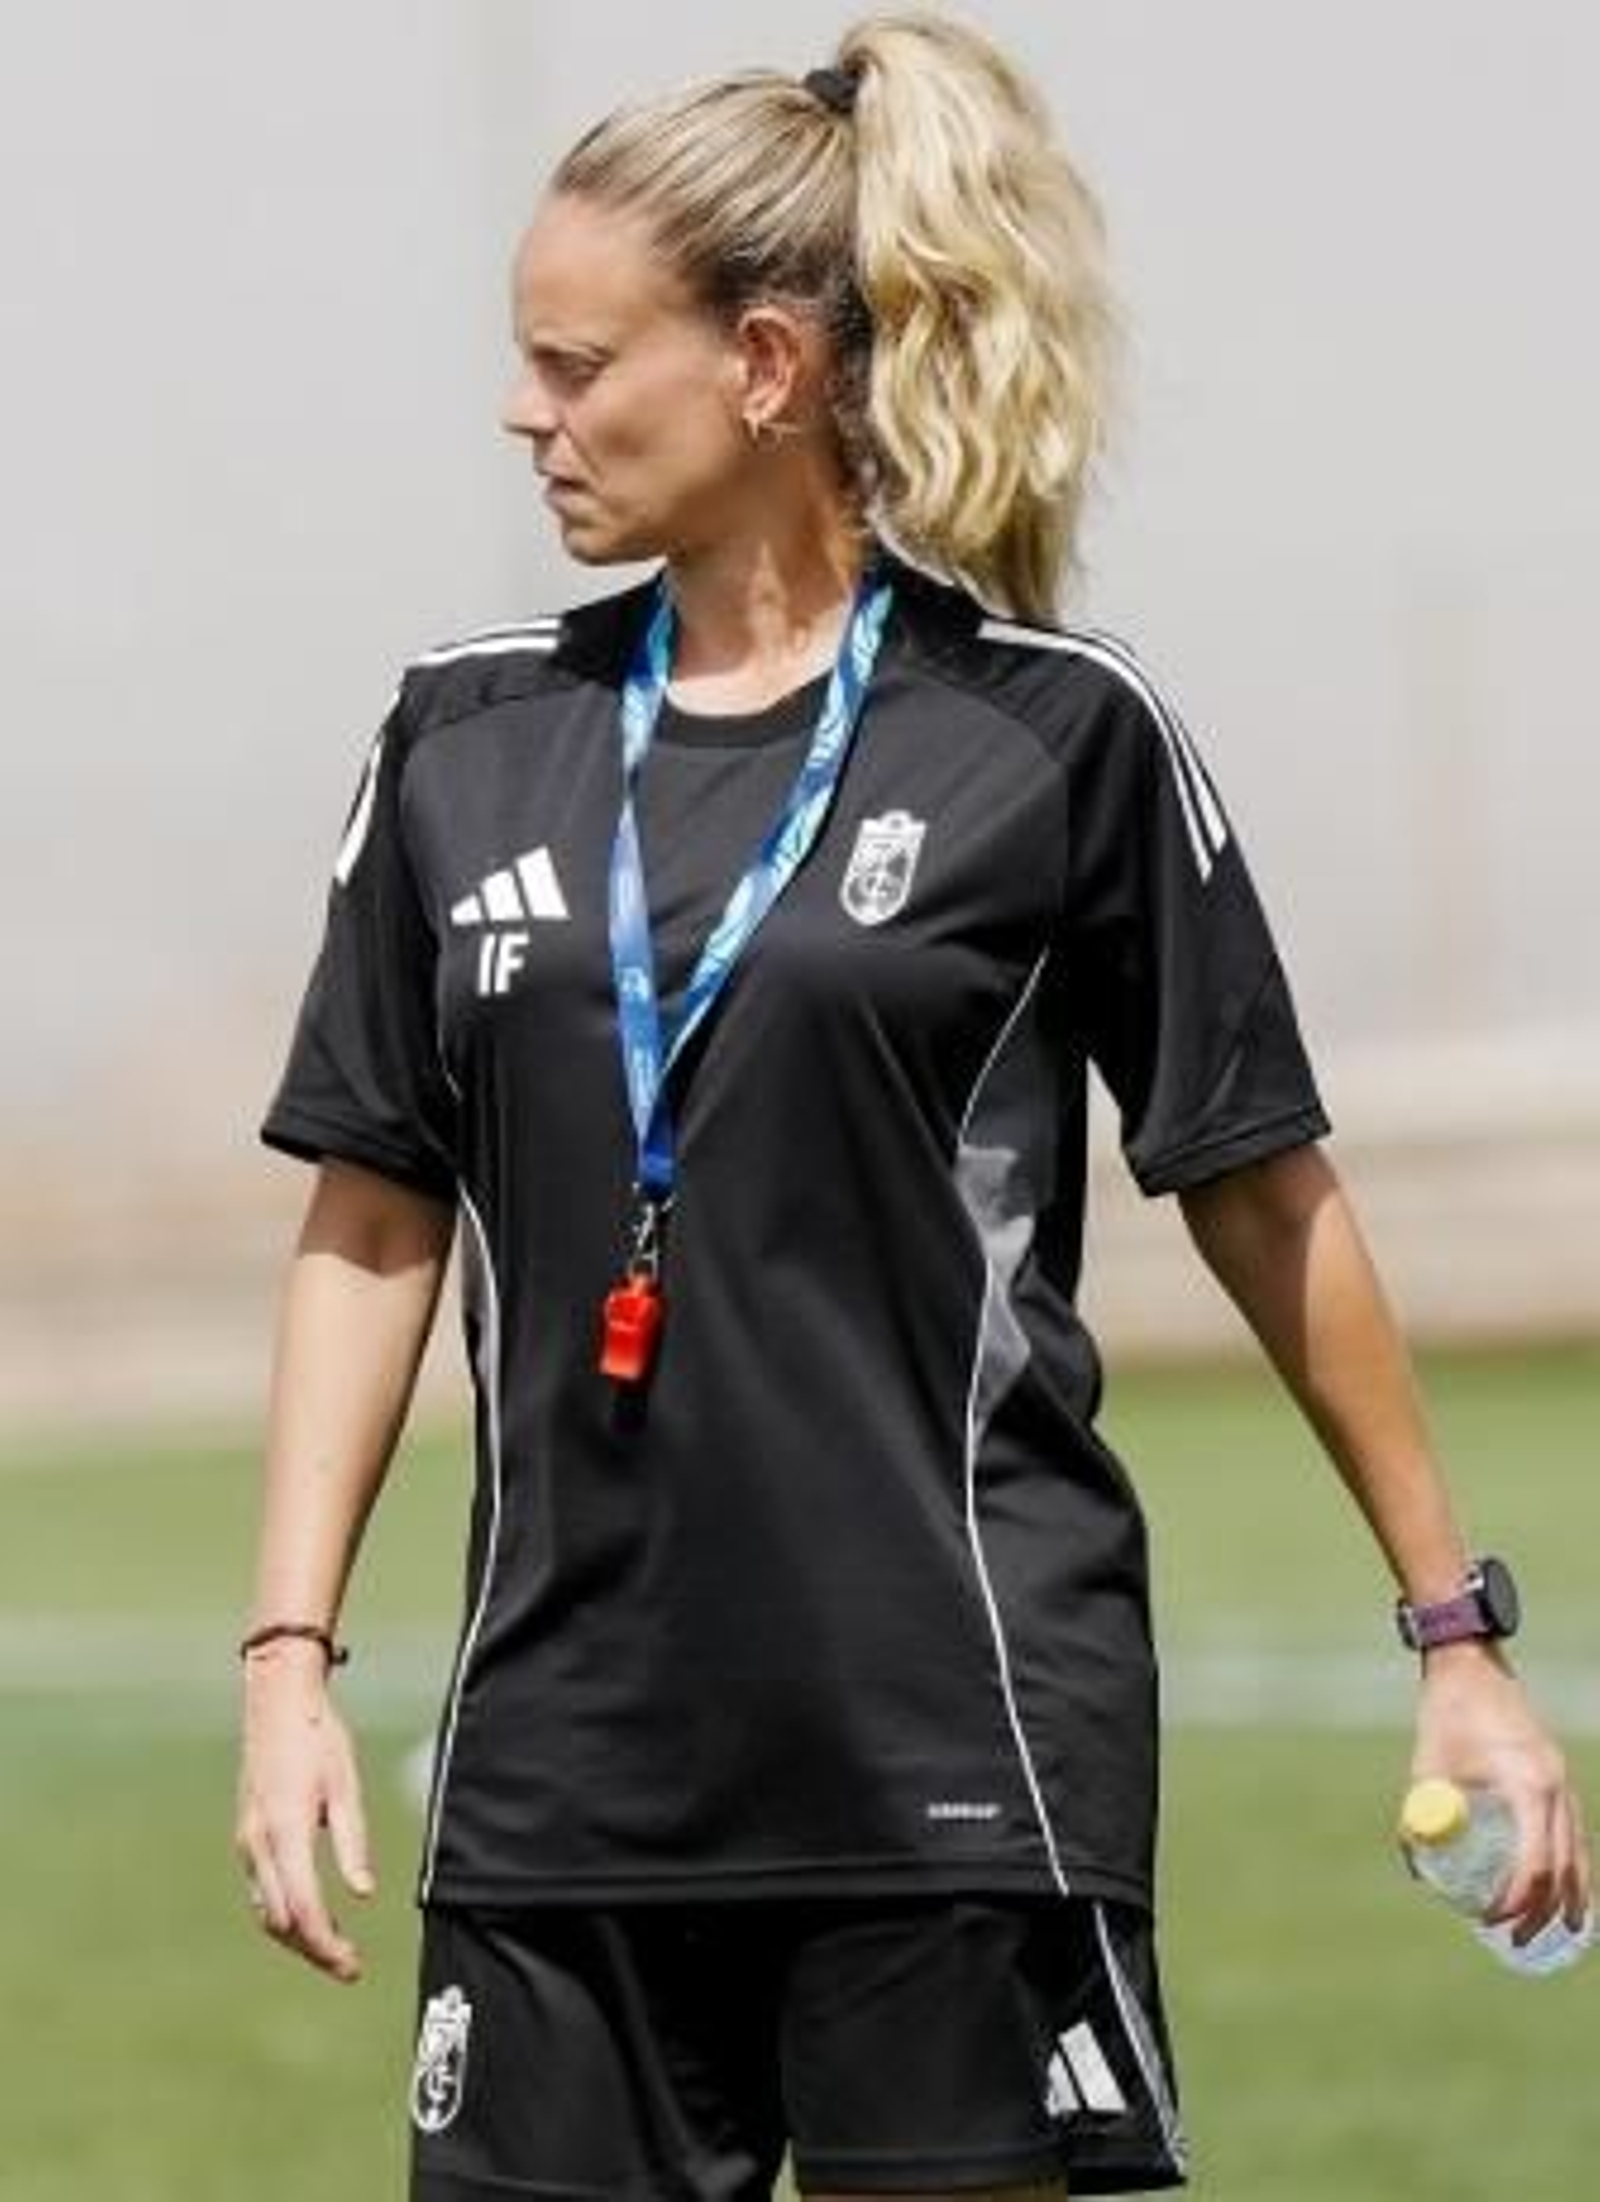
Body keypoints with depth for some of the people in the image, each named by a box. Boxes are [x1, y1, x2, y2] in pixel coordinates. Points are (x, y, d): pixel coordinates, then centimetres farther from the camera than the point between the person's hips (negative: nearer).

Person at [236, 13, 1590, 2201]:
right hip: (565, 1757, 4)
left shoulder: (1056, 733, -3)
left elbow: (1265, 1198, 3)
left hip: (962, 1757, -4)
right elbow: (372, 1218, 12)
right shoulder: (469, 738, 9)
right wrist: (290, 1654, 4)